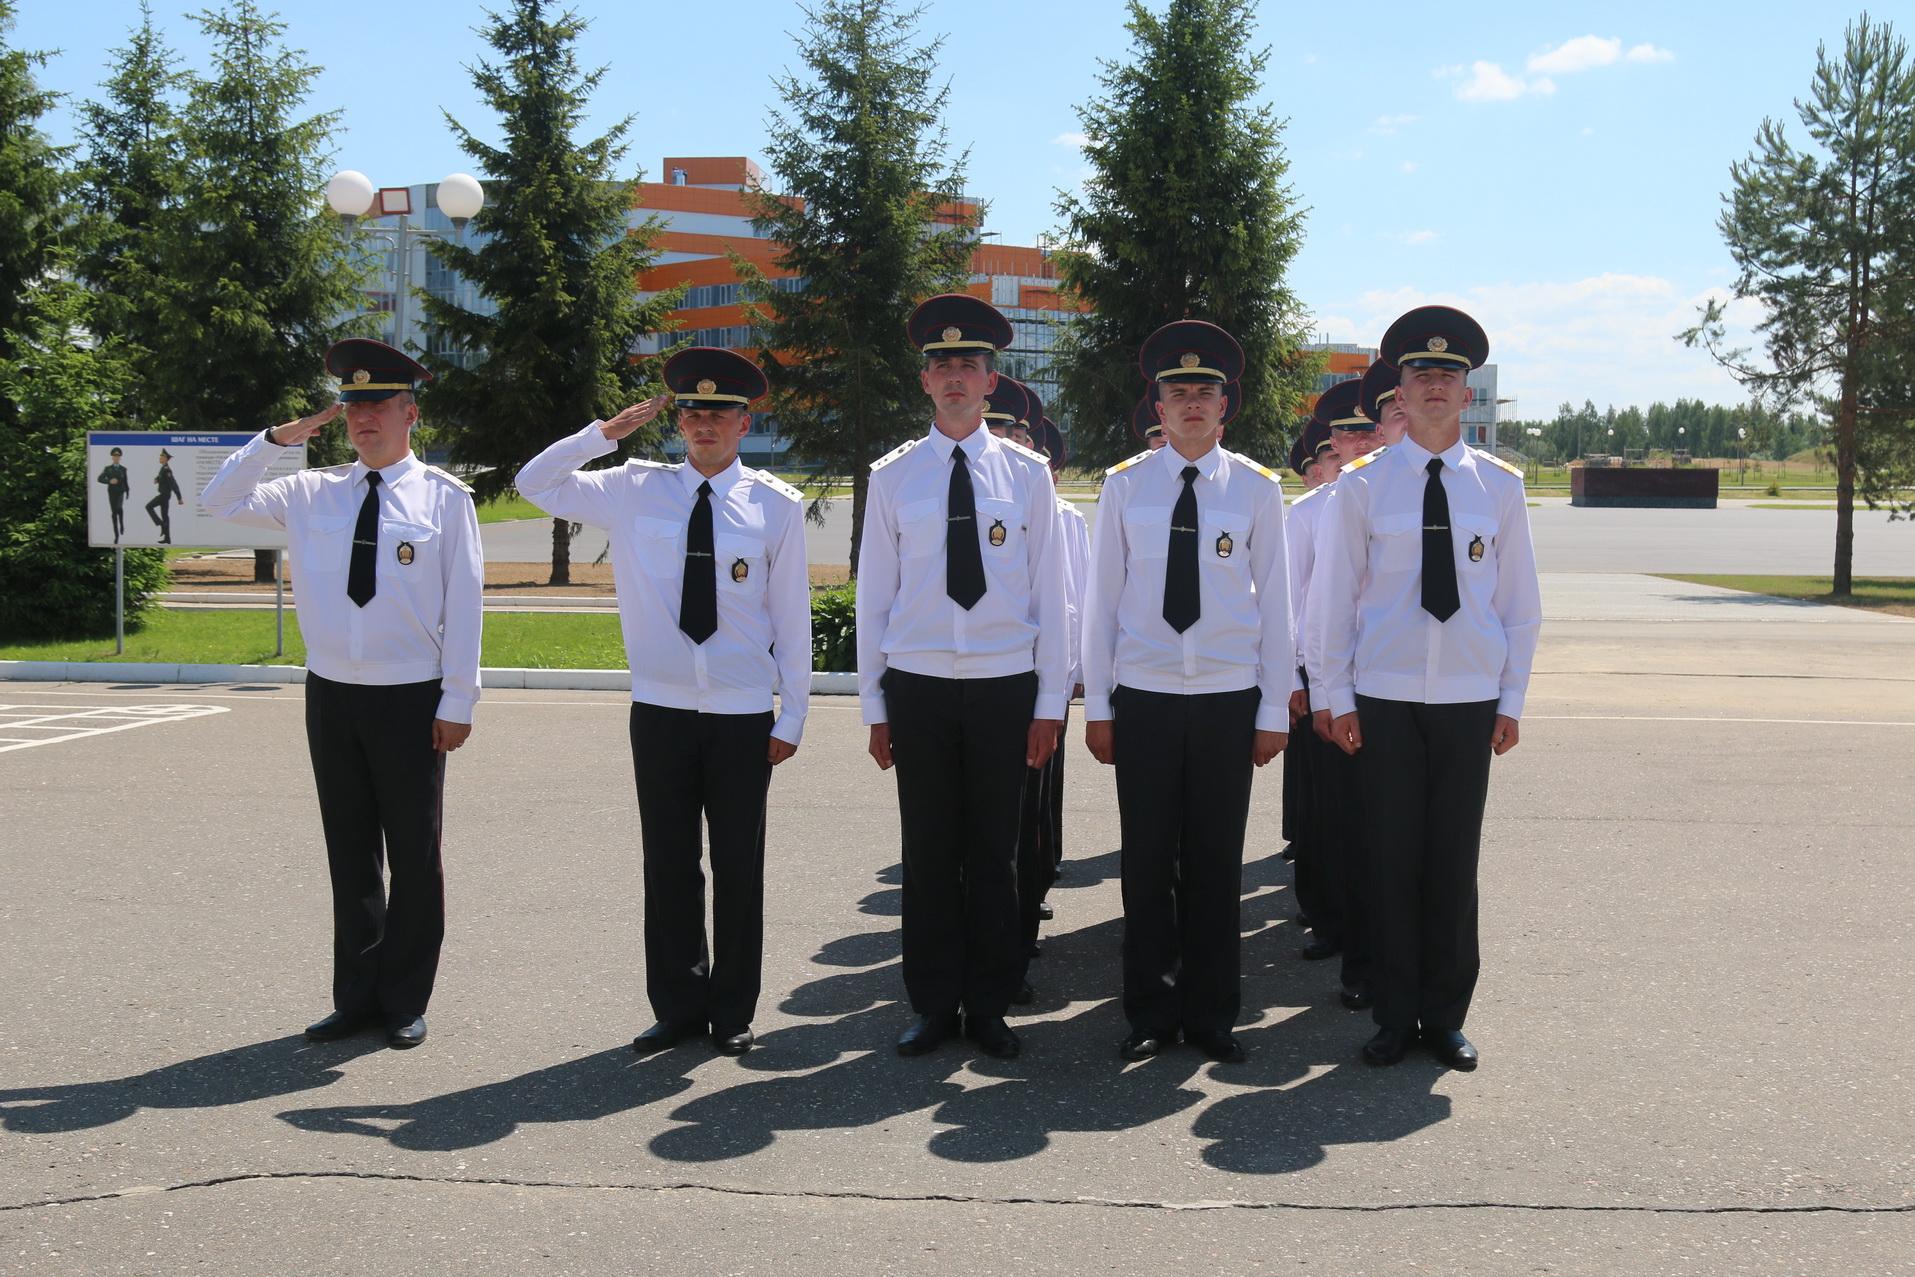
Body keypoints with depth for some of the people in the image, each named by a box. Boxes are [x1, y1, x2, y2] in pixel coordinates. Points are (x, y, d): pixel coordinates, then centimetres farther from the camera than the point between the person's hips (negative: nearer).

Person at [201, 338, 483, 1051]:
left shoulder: (444, 497, -3)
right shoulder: (312, 493, 7)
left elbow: (463, 604, -5)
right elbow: (218, 504, 10)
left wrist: (457, 701, -7)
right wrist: (276, 439, -1)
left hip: (411, 701, -3)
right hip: (331, 696, 4)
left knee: (413, 856, 5)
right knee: (349, 854, 11)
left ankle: (404, 1003, 17)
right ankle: (357, 996, 22)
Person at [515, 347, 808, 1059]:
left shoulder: (777, 505, 0)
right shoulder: (634, 491, 5)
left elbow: (792, 618, 2)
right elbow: (534, 484, 9)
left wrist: (792, 718, 1)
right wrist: (608, 431, -2)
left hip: (744, 716, -1)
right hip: (661, 710, 2)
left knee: (739, 868, 6)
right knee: (668, 865, 7)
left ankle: (732, 1013, 19)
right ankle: (678, 1007, 21)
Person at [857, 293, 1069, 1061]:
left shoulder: (1026, 473, 4)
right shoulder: (893, 476, 4)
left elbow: (1049, 593, 4)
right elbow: (873, 593, 5)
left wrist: (1050, 702, 0)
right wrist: (874, 704, 3)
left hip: (1004, 688, 0)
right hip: (918, 687, 0)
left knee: (995, 852, 6)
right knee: (928, 852, 5)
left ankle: (989, 1006, 18)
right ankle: (934, 1004, 17)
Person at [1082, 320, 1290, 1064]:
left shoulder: (1256, 488, 3)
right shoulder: (1125, 485, 3)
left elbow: (1275, 603, 4)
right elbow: (1101, 599, 4)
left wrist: (1274, 711, 1)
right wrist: (1097, 706, 2)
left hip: (1228, 698, 0)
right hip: (1144, 697, 0)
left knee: (1217, 862, 6)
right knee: (1147, 861, 4)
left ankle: (1211, 1013, 19)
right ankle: (1151, 1013, 17)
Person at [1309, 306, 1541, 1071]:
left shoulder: (1499, 485, 5)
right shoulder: (1363, 484, 0)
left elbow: (1520, 603, 9)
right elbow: (1333, 598, 3)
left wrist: (1511, 700, 4)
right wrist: (1339, 698, -1)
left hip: (1470, 701, 1)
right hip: (1385, 699, -1)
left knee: (1455, 859, 5)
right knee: (1391, 858, 2)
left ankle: (1444, 1015, 18)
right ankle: (1395, 1015, 14)